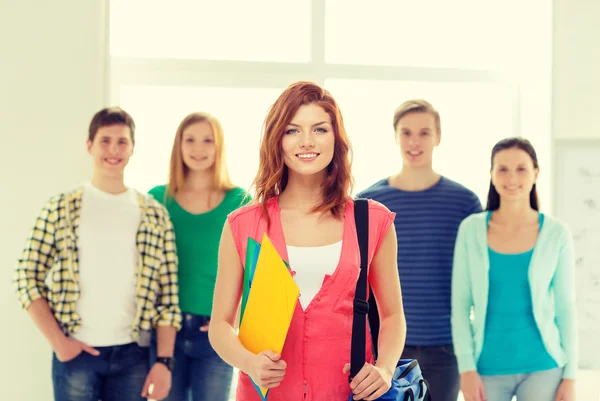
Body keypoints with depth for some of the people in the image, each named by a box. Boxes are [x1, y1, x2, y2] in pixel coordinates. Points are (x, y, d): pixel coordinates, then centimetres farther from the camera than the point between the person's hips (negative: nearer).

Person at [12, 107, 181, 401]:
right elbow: (28, 278, -1)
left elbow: (168, 294, 2)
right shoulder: (61, 208, 1)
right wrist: (57, 341, -8)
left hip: (133, 354, 2)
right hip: (76, 353, -1)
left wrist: (164, 360, -4)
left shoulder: (155, 216, 5)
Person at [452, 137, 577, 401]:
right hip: (488, 368, 1)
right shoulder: (471, 230, -1)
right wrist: (467, 368, -6)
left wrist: (570, 375, -1)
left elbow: (565, 308, 2)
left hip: (542, 368, 0)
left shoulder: (556, 234, -2)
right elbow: (460, 305, 0)